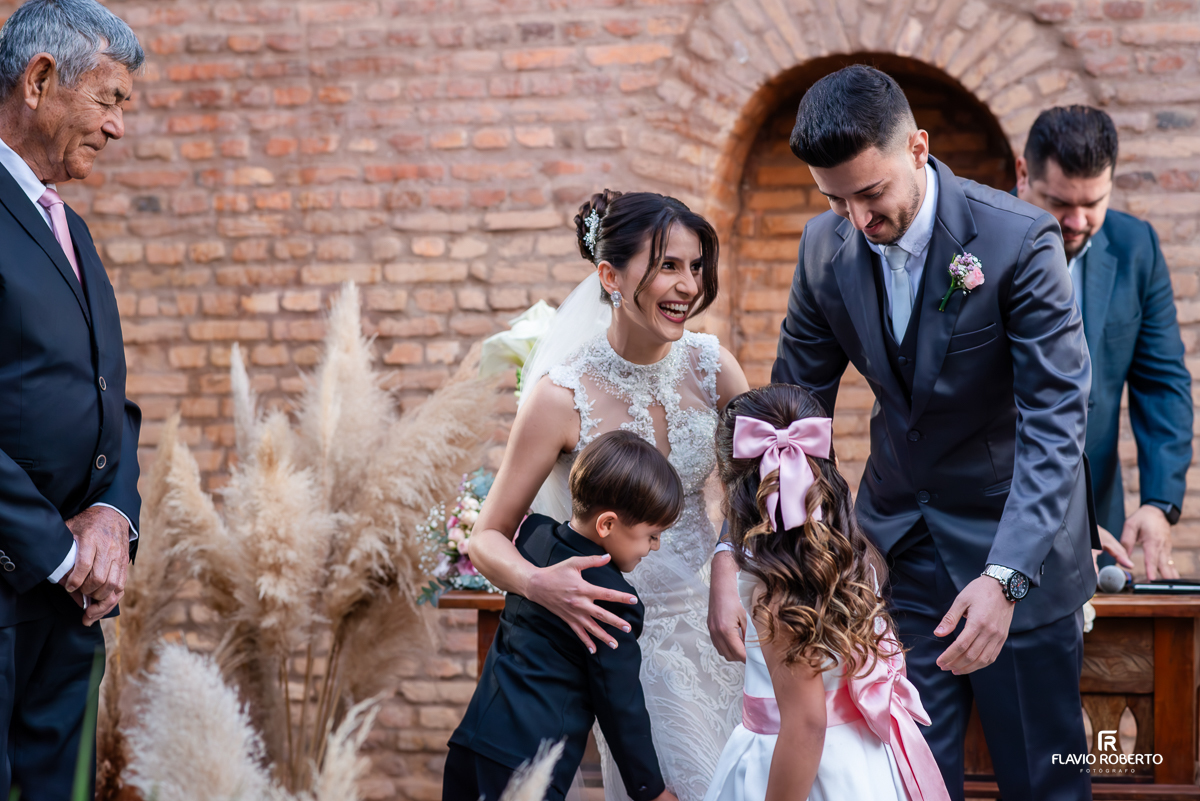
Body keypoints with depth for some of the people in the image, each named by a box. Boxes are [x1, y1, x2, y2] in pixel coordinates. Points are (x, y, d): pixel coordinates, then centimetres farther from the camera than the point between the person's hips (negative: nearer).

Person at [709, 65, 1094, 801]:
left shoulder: (1021, 241, -20)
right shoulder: (828, 247, -5)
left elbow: (1056, 422, -23)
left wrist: (1005, 577, -35)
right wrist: (734, 555, -11)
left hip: (1015, 545, -4)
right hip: (898, 540, 4)